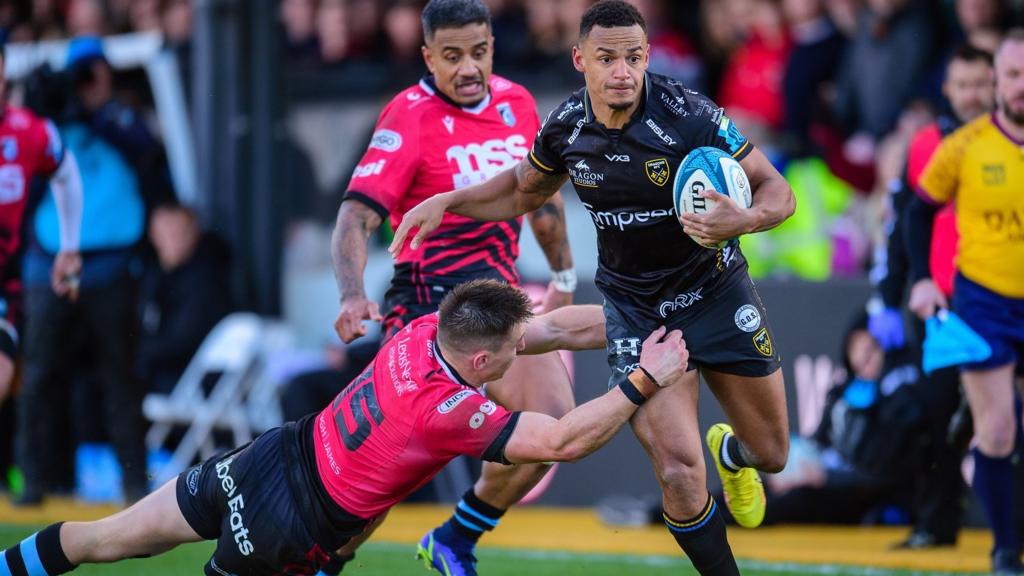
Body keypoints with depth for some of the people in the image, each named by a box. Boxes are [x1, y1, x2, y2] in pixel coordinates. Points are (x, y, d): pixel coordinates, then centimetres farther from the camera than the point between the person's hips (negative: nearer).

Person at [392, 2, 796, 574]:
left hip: (715, 291, -1)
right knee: (678, 467, -17)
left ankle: (732, 452, 51)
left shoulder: (688, 114, -23)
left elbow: (779, 192, -19)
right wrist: (445, 201, -1)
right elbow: (525, 189, 12)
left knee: (770, 454, 13)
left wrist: (745, 220, -41)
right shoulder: (566, 126, -11)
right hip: (634, 308, 1)